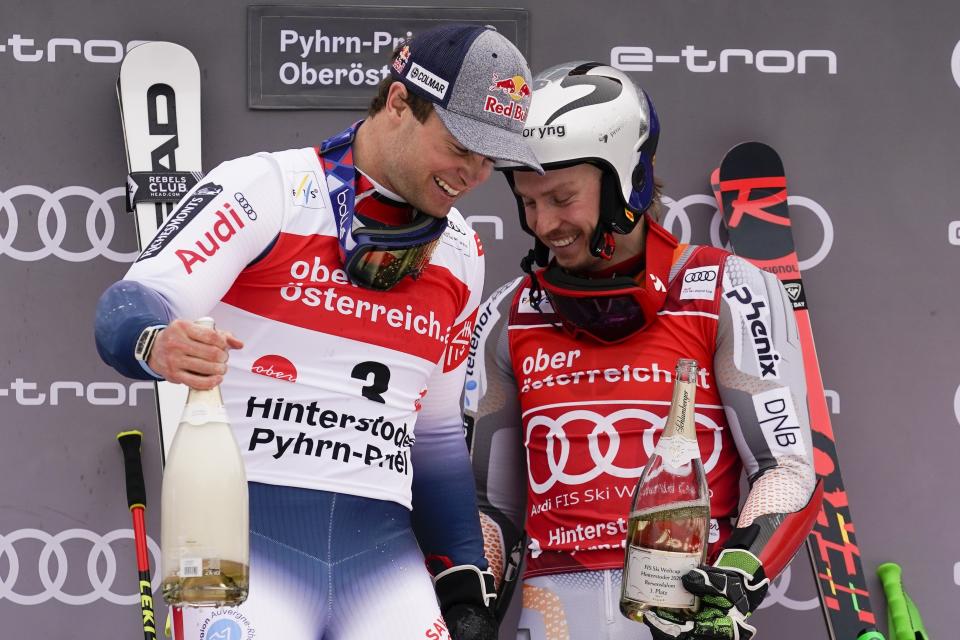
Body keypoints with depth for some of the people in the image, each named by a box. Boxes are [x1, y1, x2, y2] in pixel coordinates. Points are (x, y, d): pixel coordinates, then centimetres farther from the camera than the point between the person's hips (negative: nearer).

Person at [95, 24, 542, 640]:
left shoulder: (461, 255, 16)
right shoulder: (266, 187, -4)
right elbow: (132, 305, -12)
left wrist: (467, 585, 18)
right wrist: (157, 343, -35)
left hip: (381, 546, 5)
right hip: (246, 524, -5)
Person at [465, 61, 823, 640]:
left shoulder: (729, 294, 5)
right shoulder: (509, 320, 15)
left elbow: (788, 467, 1)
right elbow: (488, 499, 20)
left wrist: (736, 580, -13)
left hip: (690, 594, -2)